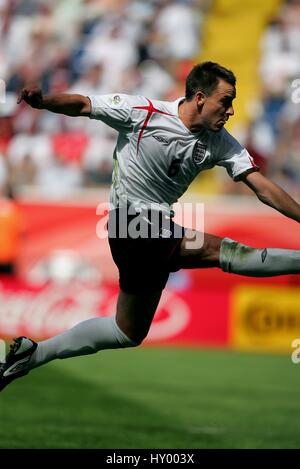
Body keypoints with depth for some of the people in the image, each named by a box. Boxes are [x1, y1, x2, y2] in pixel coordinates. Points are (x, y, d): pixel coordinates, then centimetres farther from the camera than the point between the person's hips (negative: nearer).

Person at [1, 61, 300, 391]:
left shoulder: (221, 143, 1)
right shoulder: (143, 112, -13)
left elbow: (262, 187, -2)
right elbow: (84, 105, -6)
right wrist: (41, 102, -24)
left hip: (160, 230, 8)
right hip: (132, 220, -8)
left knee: (129, 333, 9)